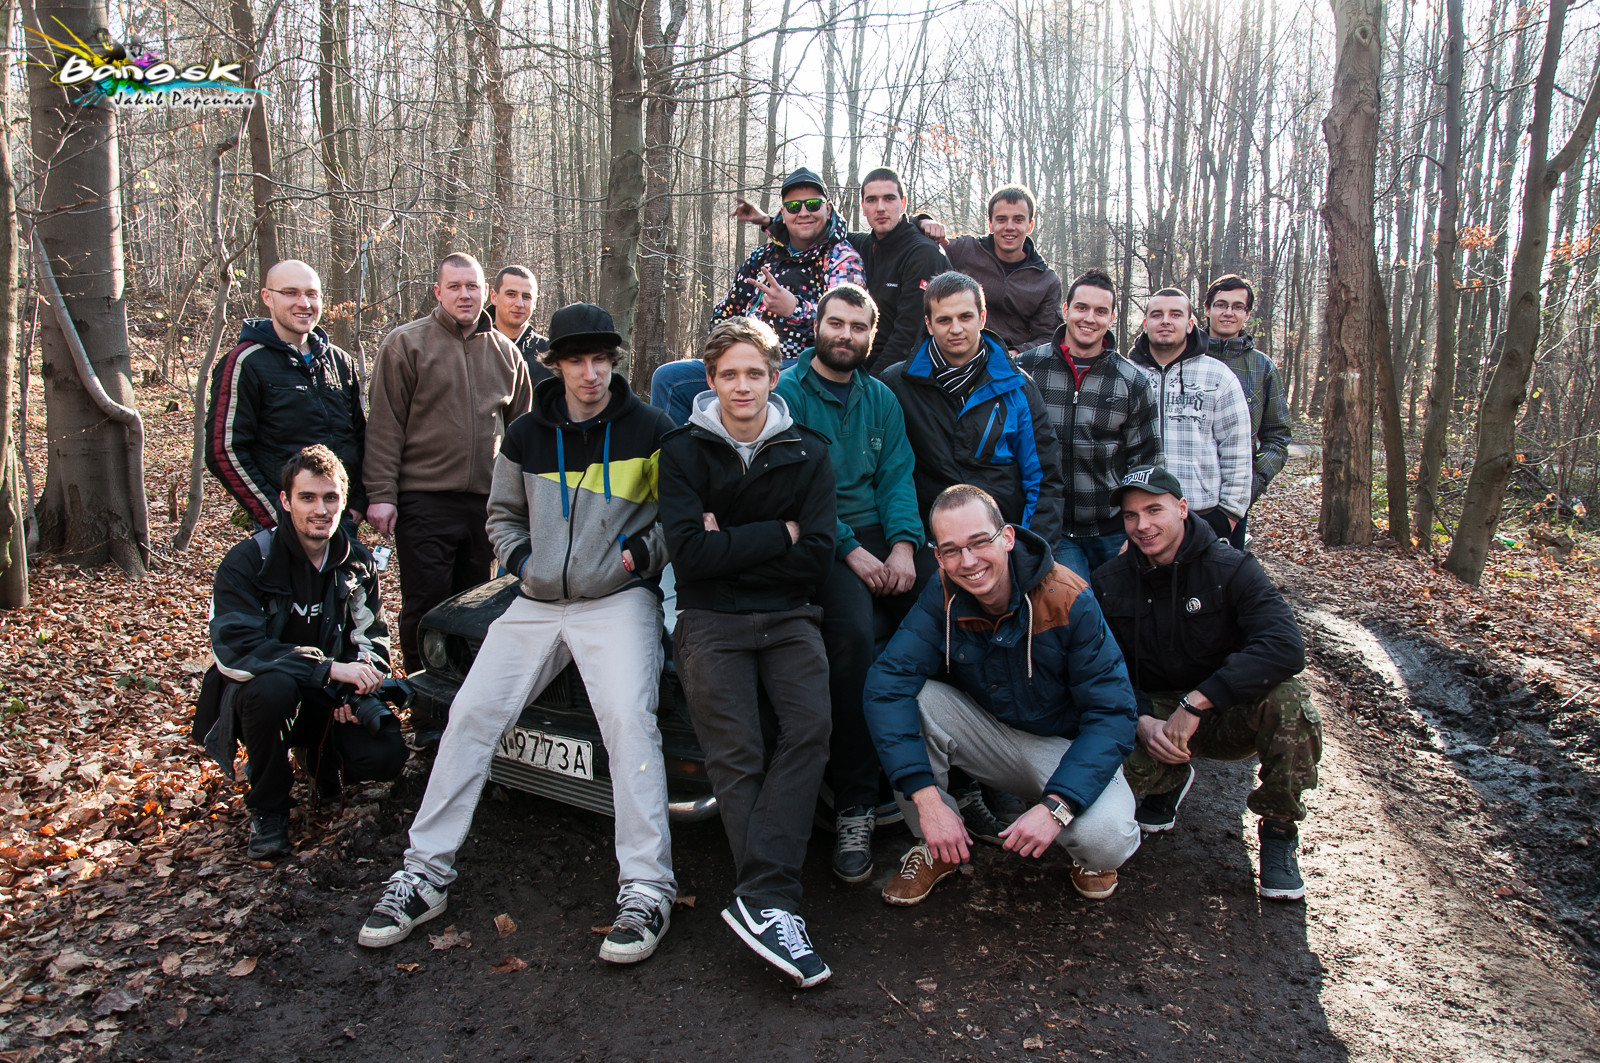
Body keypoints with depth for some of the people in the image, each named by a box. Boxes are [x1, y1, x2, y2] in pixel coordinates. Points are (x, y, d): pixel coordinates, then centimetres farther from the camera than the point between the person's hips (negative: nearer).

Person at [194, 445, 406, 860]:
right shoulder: (247, 561, -16)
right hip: (254, 696, -3)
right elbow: (235, 650, -27)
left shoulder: (357, 562, -1)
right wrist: (329, 668, -34)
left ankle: (320, 757, 16)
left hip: (328, 700, 3)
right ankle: (267, 811, -13)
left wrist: (356, 689, -17)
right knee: (272, 686, -39)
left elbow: (372, 639, 6)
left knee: (385, 756, -23)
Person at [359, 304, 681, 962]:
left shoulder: (648, 431, 1)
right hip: (536, 604, 5)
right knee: (471, 714, -5)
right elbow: (502, 515, 23)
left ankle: (646, 888, -21)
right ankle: (426, 872, 6)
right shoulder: (526, 436, 11)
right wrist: (521, 557, 4)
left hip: (617, 600, -4)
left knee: (628, 716, -26)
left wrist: (642, 552, -12)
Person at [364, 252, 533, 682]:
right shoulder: (405, 344, 0)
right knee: (425, 606, 1)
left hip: (486, 502, 4)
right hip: (423, 501, -4)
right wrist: (381, 494, -10)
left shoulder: (506, 352, 13)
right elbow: (384, 425, -4)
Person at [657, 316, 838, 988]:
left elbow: (816, 558, -1)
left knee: (811, 728, -24)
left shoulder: (806, 453, 10)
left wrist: (729, 544, -7)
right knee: (736, 755, -19)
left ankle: (759, 900, -27)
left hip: (788, 616, 1)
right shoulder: (684, 451, 5)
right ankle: (774, 904, -17)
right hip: (711, 618, -1)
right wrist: (777, 535, -7)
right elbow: (689, 556, -8)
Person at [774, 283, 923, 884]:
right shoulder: (787, 393, 0)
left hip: (878, 534, 5)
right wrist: (852, 552, -17)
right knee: (853, 633, -31)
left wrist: (903, 544, -10)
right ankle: (854, 808, -21)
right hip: (818, 540, -5)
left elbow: (896, 475, 9)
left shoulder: (880, 398, 18)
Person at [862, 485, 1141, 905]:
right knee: (912, 697, -25)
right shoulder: (941, 598, -15)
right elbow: (886, 683, -25)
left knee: (1105, 840, -32)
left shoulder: (1069, 600, -23)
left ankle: (1089, 850, 9)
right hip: (988, 735, 3)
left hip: (1066, 745, -2)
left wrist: (1055, 807, -34)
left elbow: (1111, 713, -22)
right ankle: (935, 847, -4)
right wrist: (926, 797, -35)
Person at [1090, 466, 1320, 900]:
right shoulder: (1109, 582, -2)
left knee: (1289, 701, -34)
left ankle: (1278, 830, -8)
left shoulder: (1231, 569, -13)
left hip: (1228, 717, -2)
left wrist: (1196, 703, -35)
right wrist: (1142, 722, -25)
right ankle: (1172, 778, 10)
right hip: (1153, 714, 2)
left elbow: (1285, 649, -28)